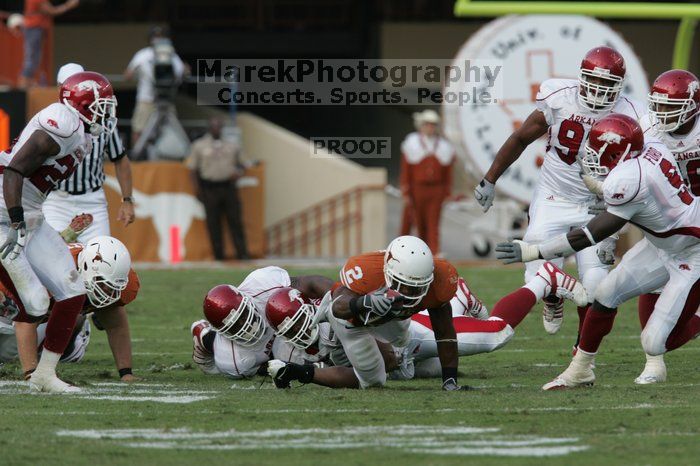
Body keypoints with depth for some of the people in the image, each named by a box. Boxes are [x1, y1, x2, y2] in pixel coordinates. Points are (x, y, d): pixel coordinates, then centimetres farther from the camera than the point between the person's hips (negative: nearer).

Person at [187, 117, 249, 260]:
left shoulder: (232, 145, 14)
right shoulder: (199, 146, 6)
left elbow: (239, 164, 23)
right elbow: (193, 169, 5)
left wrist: (238, 172, 0)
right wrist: (197, 189, -4)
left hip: (229, 187, 2)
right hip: (210, 188, -2)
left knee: (235, 221, -3)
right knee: (213, 224, -1)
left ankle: (243, 255, -3)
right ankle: (218, 256, 3)